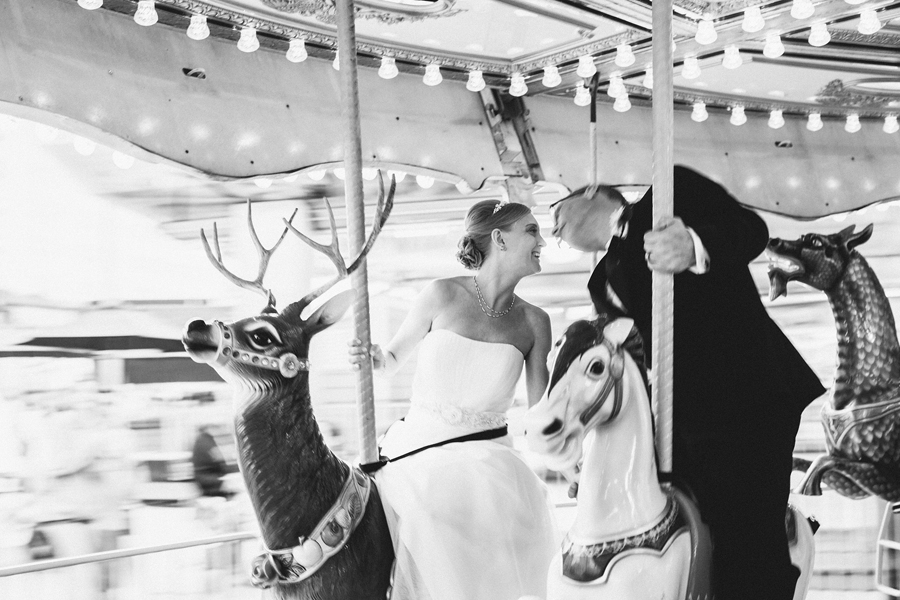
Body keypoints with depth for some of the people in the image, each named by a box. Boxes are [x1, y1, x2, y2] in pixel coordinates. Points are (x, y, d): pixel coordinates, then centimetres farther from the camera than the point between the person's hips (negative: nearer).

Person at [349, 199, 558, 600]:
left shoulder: (533, 322, 6)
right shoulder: (442, 296, 1)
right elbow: (392, 359, 14)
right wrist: (372, 357, -7)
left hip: (484, 458, 1)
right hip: (415, 457, -1)